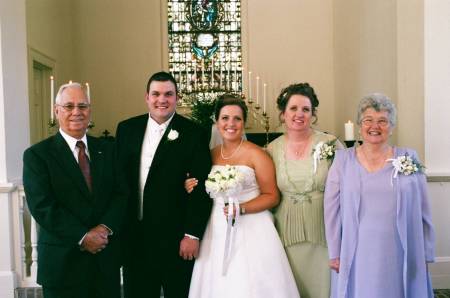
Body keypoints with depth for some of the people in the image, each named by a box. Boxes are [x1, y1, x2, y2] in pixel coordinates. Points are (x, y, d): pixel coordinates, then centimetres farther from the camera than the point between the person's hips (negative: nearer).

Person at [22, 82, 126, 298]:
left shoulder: (106, 149, 8)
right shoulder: (36, 155, -4)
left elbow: (121, 193, 3)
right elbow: (42, 206, -12)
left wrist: (105, 228, -13)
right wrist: (83, 237, -17)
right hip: (63, 262, -3)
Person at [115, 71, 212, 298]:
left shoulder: (193, 134, -6)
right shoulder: (127, 129, 6)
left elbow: (201, 189, -9)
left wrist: (192, 235, -12)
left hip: (176, 239, -3)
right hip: (133, 236, 4)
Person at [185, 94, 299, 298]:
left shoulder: (256, 154, -7)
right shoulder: (211, 155, 8)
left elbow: (272, 197, -7)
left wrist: (241, 208, -19)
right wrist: (194, 189, 1)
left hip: (251, 231, -4)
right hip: (217, 232, 5)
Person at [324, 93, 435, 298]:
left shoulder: (409, 159, 2)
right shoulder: (343, 160, 1)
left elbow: (422, 212, 5)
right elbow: (332, 210, 2)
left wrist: (425, 255, 4)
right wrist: (334, 253, 0)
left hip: (400, 255, 1)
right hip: (357, 256, 0)